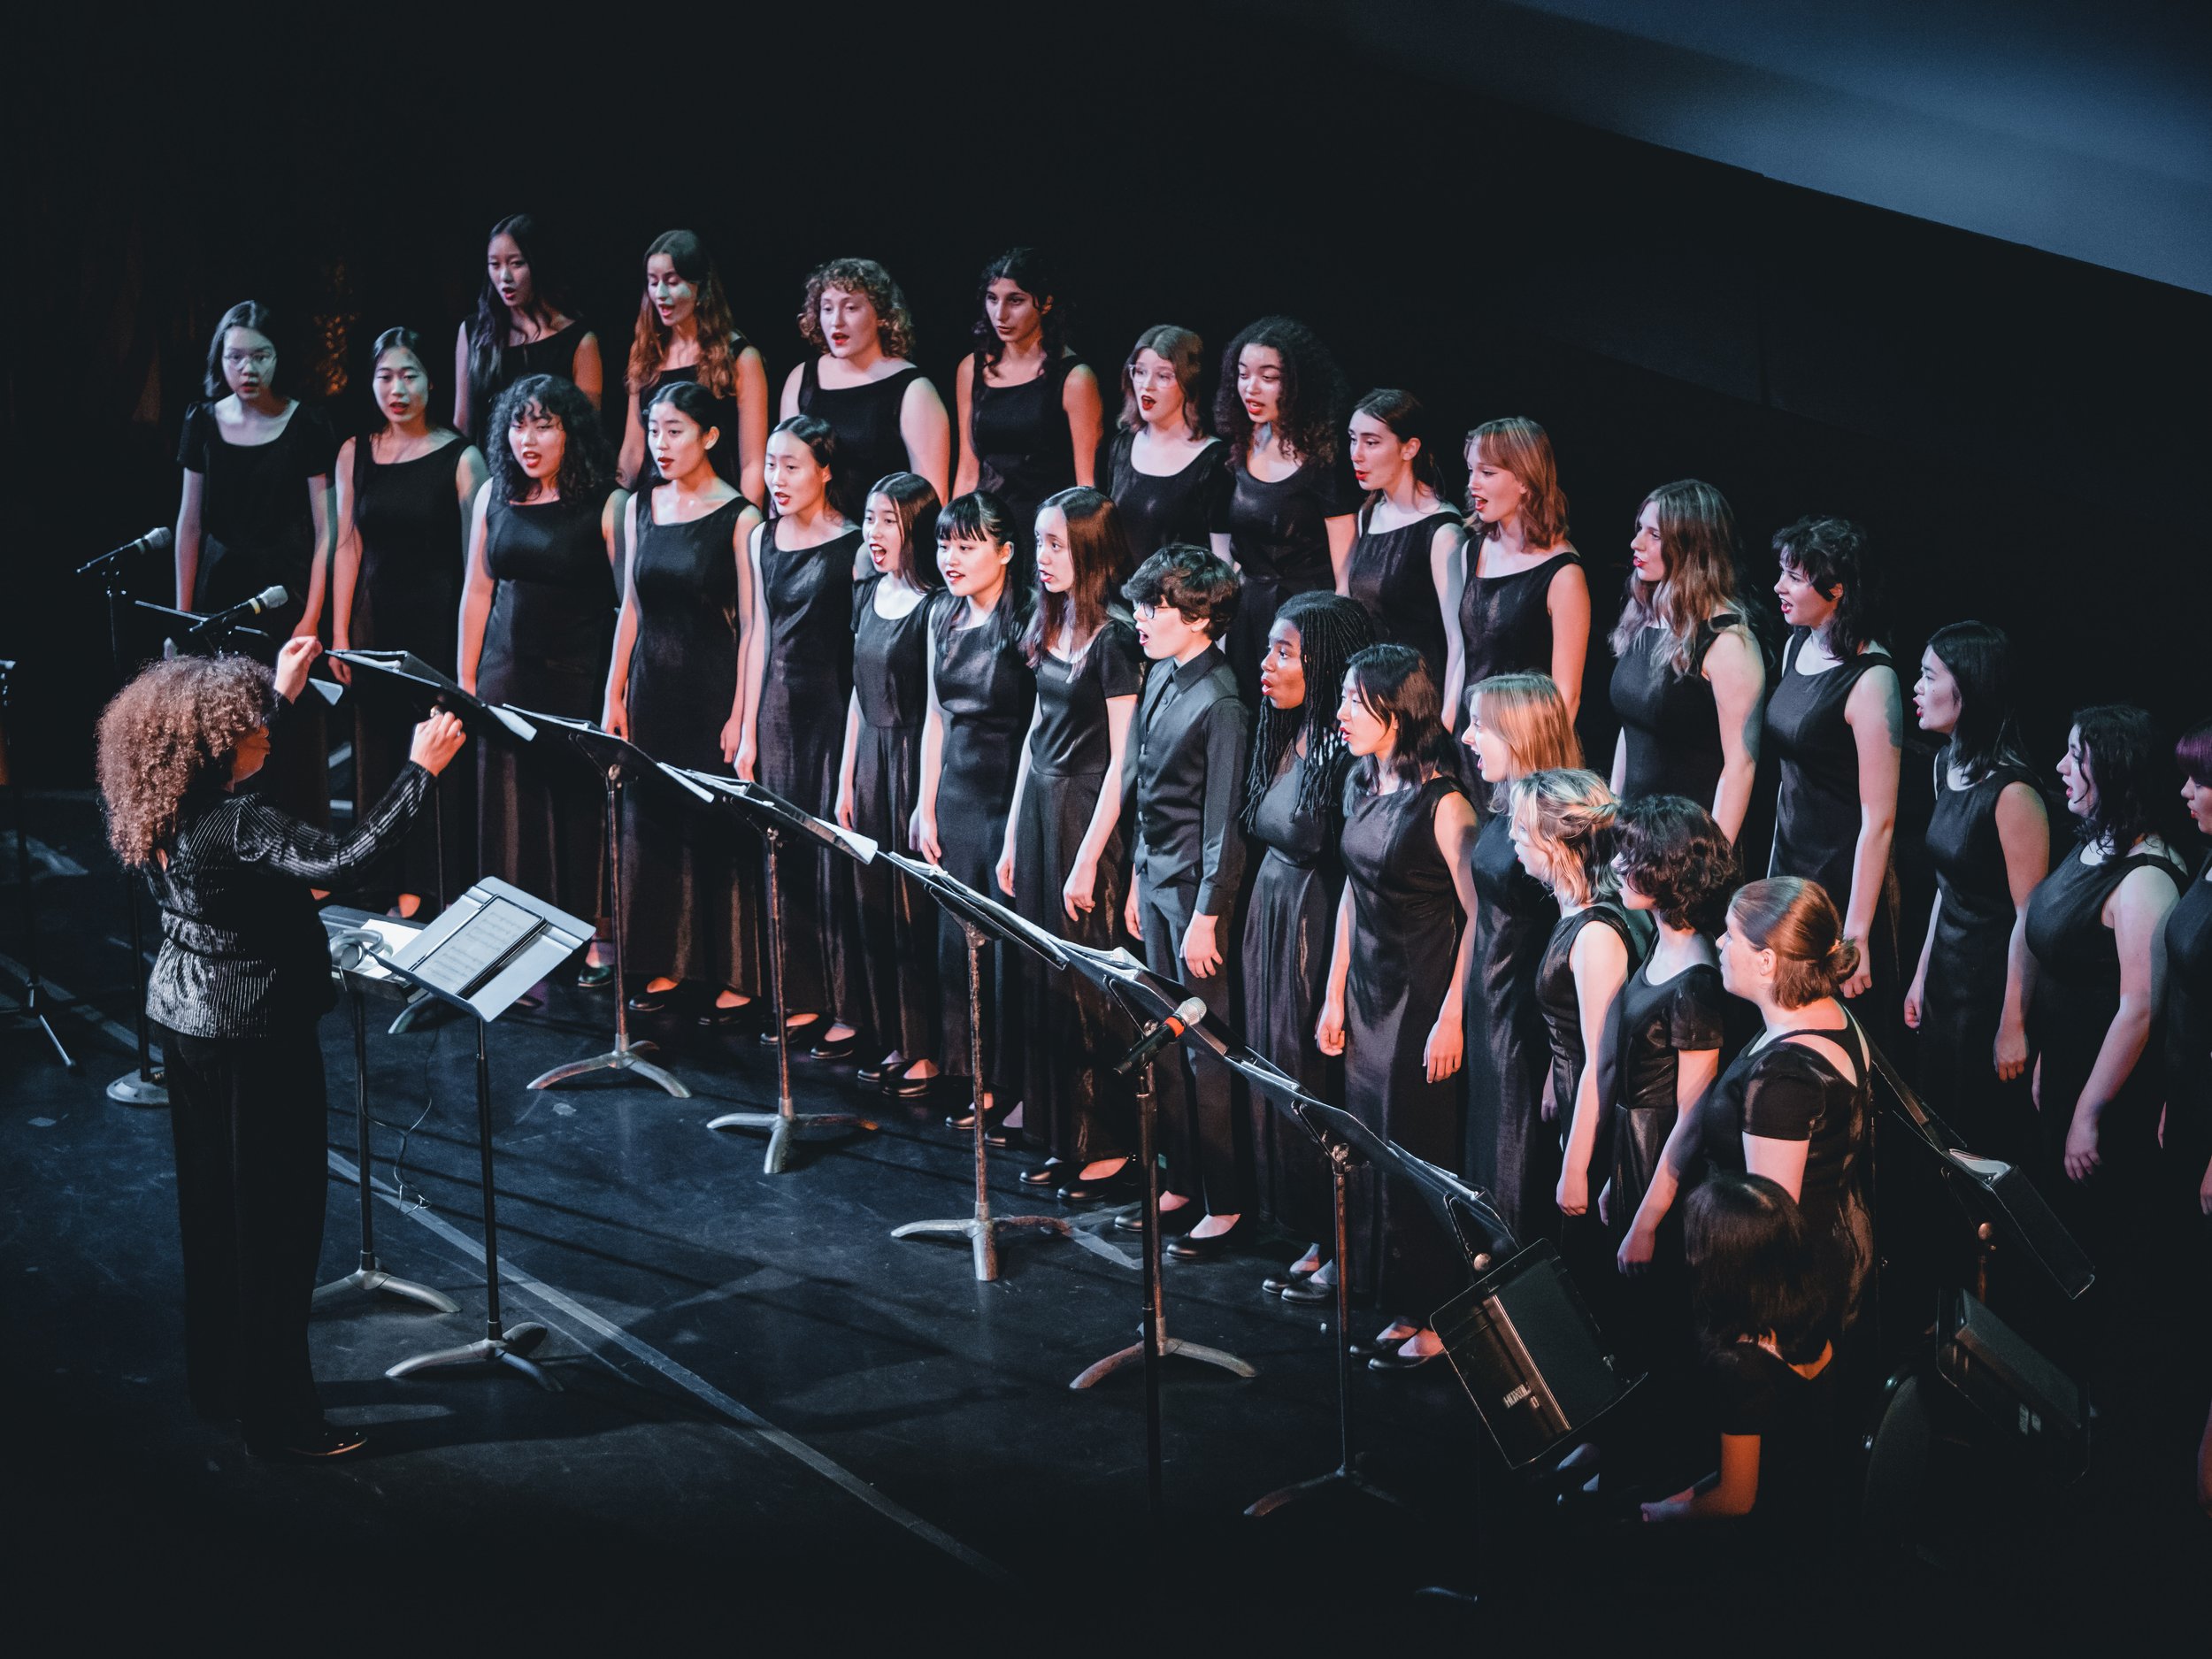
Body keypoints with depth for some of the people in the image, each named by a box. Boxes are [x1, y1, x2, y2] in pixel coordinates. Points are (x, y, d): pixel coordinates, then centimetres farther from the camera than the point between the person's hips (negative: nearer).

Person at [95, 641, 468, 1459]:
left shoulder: (171, 810, 2)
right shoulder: (236, 824, -26)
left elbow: (238, 755, 25)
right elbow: (340, 860, -40)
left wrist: (283, 693, 29)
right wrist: (418, 771, -37)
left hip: (184, 1018, 10)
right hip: (254, 1038, -10)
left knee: (212, 1205, 20)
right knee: (277, 1217, 0)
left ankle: (217, 1382, 32)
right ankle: (277, 1414, 6)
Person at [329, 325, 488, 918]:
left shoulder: (460, 457, -5)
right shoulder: (355, 454, 7)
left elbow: (473, 557, -5)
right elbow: (348, 546, 10)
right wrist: (339, 635, 6)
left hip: (440, 622, -4)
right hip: (378, 619, 4)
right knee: (380, 751, 6)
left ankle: (449, 891, 7)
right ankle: (399, 888, 16)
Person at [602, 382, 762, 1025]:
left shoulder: (738, 517, -8)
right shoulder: (641, 507, 9)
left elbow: (751, 624, -9)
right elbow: (631, 608, 13)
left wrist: (740, 714, -14)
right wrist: (614, 697, 9)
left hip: (713, 687, -5)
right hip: (653, 683, 5)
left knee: (717, 832, -2)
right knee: (649, 824, 7)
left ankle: (734, 978, 5)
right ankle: (663, 966, 17)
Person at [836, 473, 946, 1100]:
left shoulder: (934, 607, -13)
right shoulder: (867, 596, 10)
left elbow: (936, 710, -14)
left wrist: (927, 800, -16)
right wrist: (846, 778, 15)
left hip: (914, 762, -7)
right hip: (871, 759, 7)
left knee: (914, 908, -2)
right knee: (875, 904, 10)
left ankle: (927, 1050, 5)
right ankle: (893, 1041, 19)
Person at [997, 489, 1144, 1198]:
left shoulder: (1115, 639, -14)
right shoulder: (1049, 627, 10)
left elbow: (1121, 760, -15)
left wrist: (1087, 861, -16)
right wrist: (1014, 837, 14)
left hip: (1089, 817, -8)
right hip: (1039, 811, 8)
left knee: (1086, 987, -4)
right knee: (1043, 984, 10)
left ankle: (1111, 1149, 5)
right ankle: (1065, 1140, 18)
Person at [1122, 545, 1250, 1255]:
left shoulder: (1221, 702, -18)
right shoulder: (1160, 677, 9)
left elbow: (1224, 822, -18)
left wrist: (1206, 917, -17)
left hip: (1197, 887, -9)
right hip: (1155, 879, 9)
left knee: (1207, 1054, -2)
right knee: (1165, 1044, 14)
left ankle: (1224, 1205, 7)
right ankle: (1182, 1187, 25)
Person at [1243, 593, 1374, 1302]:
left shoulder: (1348, 755, -20)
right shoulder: (1284, 738, 8)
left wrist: (1337, 990, -21)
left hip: (1320, 926, -9)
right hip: (1273, 917, 9)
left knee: (1319, 1081, -1)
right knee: (1279, 1077, 13)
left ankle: (1343, 1250, 11)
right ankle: (1314, 1241, 23)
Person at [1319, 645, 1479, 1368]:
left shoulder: (1442, 803, -16)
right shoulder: (1361, 786, 9)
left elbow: (1479, 916, -16)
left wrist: (1451, 1017, -18)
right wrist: (1334, 994, 15)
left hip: (1423, 1002, -8)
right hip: (1369, 1000, 8)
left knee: (1417, 1158, -2)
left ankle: (1437, 1318, 9)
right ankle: (1400, 1313, 20)